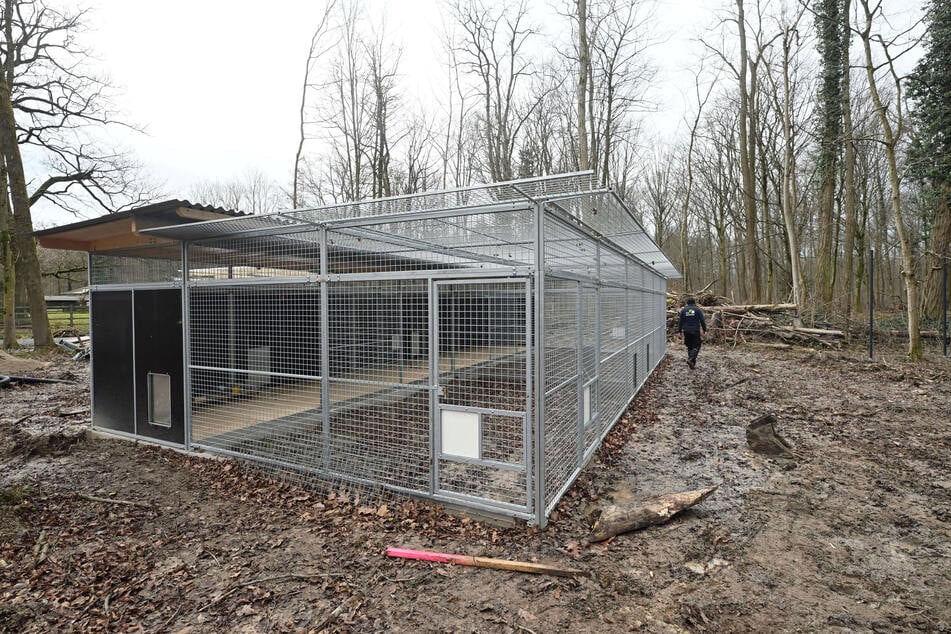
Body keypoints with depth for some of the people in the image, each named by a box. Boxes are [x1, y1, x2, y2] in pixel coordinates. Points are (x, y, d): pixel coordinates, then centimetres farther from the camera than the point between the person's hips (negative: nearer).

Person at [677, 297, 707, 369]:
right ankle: (691, 359, -19)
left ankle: (693, 363, 14)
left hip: (686, 331, 3)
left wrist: (679, 331, 10)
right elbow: (702, 320, -4)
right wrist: (704, 330, 3)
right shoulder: (697, 309, -2)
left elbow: (680, 321, 5)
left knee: (689, 347, 11)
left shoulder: (683, 310, 5)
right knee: (696, 347, 3)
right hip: (695, 331, -3)